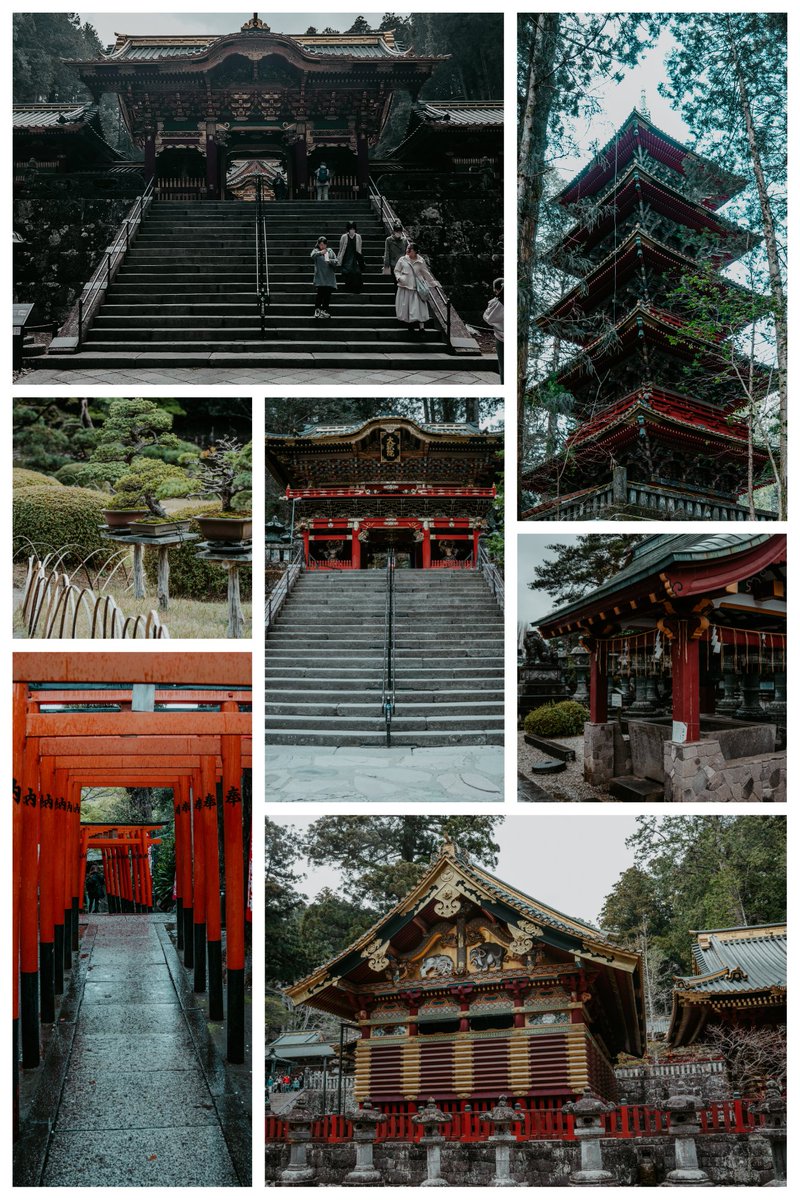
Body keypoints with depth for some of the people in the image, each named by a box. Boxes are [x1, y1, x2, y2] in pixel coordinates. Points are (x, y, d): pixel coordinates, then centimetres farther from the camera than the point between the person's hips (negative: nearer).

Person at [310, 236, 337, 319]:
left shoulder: (330, 251, 13)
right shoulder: (316, 250, 6)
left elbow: (335, 262, 7)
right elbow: (312, 256, -16)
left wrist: (330, 261, -15)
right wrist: (320, 253, -33)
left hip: (329, 277, 3)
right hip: (320, 277, -3)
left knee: (328, 294, 1)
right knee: (320, 293, -14)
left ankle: (325, 311, 12)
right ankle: (317, 311, -6)